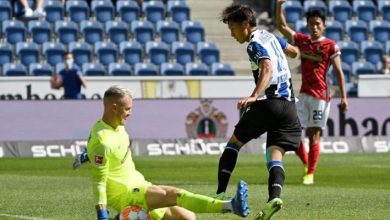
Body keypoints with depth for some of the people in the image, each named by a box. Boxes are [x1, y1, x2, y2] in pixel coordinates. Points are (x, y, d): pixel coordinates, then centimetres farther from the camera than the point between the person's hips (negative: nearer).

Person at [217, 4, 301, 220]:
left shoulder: (255, 44, -6)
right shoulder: (270, 36, 18)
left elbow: (268, 68, -25)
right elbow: (293, 51, 37)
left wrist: (254, 96, -38)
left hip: (267, 103, -7)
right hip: (289, 105, 7)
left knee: (234, 143, 11)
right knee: (275, 156, -2)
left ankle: (220, 193, 4)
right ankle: (274, 196, -29)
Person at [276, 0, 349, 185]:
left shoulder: (330, 46, -4)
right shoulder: (302, 40, 10)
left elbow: (338, 72, -4)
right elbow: (282, 26, 13)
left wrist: (343, 97, -10)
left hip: (320, 96, -5)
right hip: (303, 94, 5)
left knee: (314, 135, -4)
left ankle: (310, 174, 2)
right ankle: (306, 163, 20)